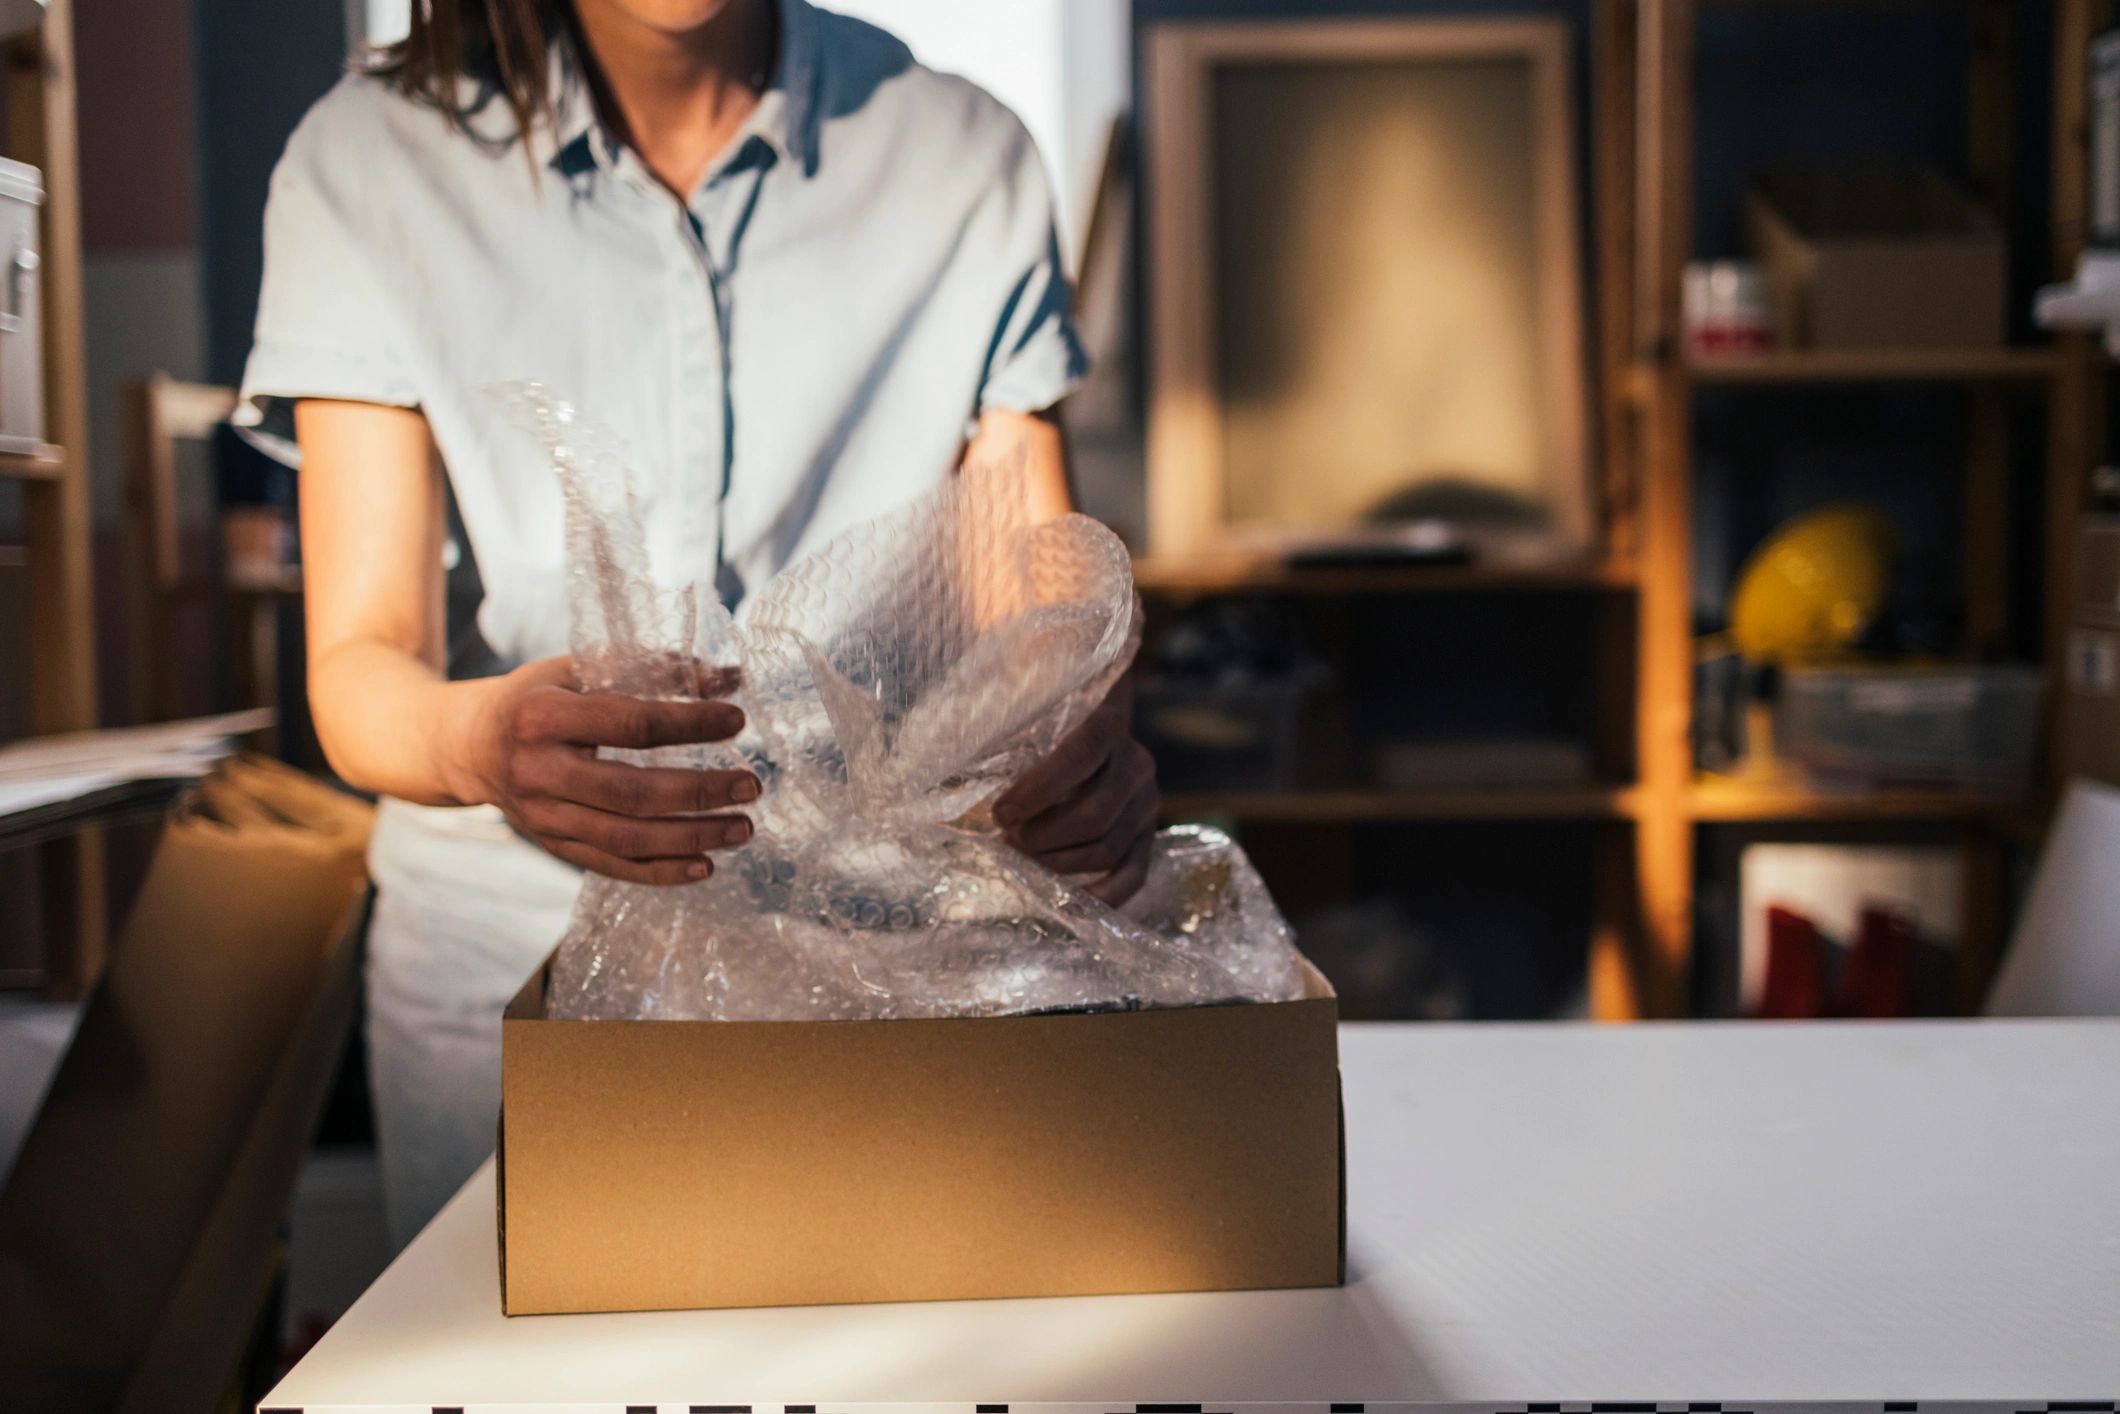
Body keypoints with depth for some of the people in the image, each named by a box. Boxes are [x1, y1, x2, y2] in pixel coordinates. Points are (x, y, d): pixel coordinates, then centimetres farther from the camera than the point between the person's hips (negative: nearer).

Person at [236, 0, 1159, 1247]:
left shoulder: (966, 161, -4)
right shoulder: (371, 164, -7)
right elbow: (359, 669, -14)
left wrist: (1086, 737, -30)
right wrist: (475, 739, -37)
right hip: (503, 955, 0)